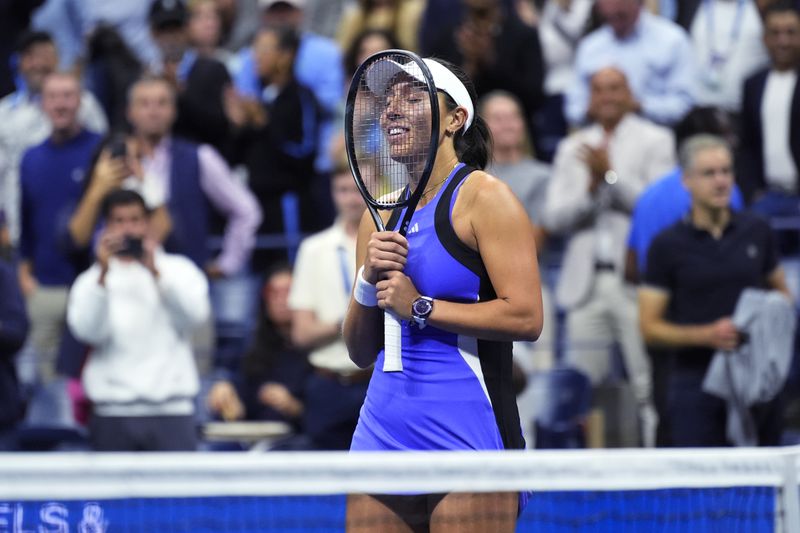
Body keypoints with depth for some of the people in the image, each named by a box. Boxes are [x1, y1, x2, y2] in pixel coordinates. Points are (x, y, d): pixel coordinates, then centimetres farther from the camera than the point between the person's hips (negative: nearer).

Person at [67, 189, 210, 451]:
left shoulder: (179, 269, 11)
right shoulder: (91, 280, 9)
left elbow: (196, 314, -6)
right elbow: (87, 330, -9)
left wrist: (156, 272, -14)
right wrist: (103, 274, -17)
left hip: (171, 407, 0)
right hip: (113, 411, 0)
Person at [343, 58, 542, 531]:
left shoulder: (484, 198, -3)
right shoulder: (380, 216, 16)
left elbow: (525, 317, -14)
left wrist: (420, 306, -12)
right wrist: (369, 282, -1)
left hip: (467, 434, -6)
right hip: (383, 432, 6)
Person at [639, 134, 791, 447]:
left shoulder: (757, 232, 7)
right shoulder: (667, 245, -2)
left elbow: (780, 292, 20)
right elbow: (650, 327, -3)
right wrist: (708, 335, -17)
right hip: (696, 383, -3)